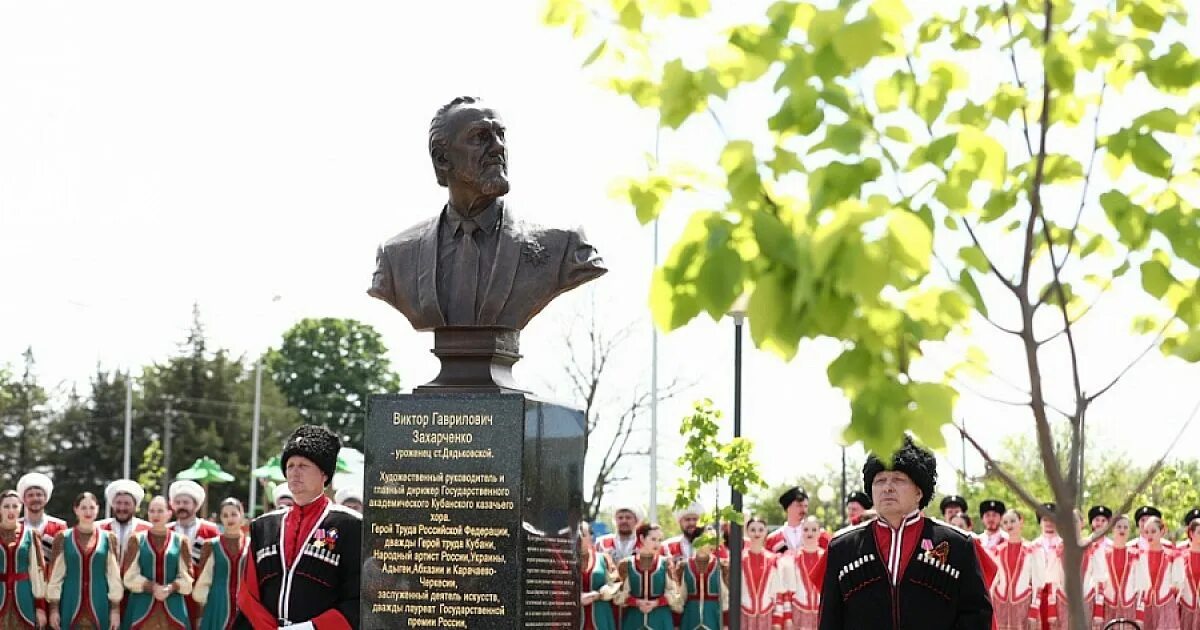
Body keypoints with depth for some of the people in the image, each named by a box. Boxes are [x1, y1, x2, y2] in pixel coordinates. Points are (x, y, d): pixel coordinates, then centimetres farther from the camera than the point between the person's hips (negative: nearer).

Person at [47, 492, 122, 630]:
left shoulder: (108, 538, 5)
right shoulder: (63, 538, 4)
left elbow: (114, 575, 4)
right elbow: (55, 574, 3)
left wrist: (116, 608, -2)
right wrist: (54, 607, -2)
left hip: (99, 607, 0)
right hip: (71, 606, 0)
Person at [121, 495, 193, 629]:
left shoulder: (180, 541, 8)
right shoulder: (137, 540, 7)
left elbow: (187, 577, 3)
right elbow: (130, 576, 0)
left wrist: (171, 588, -16)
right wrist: (152, 587, -16)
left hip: (173, 609, 1)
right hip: (142, 608, 0)